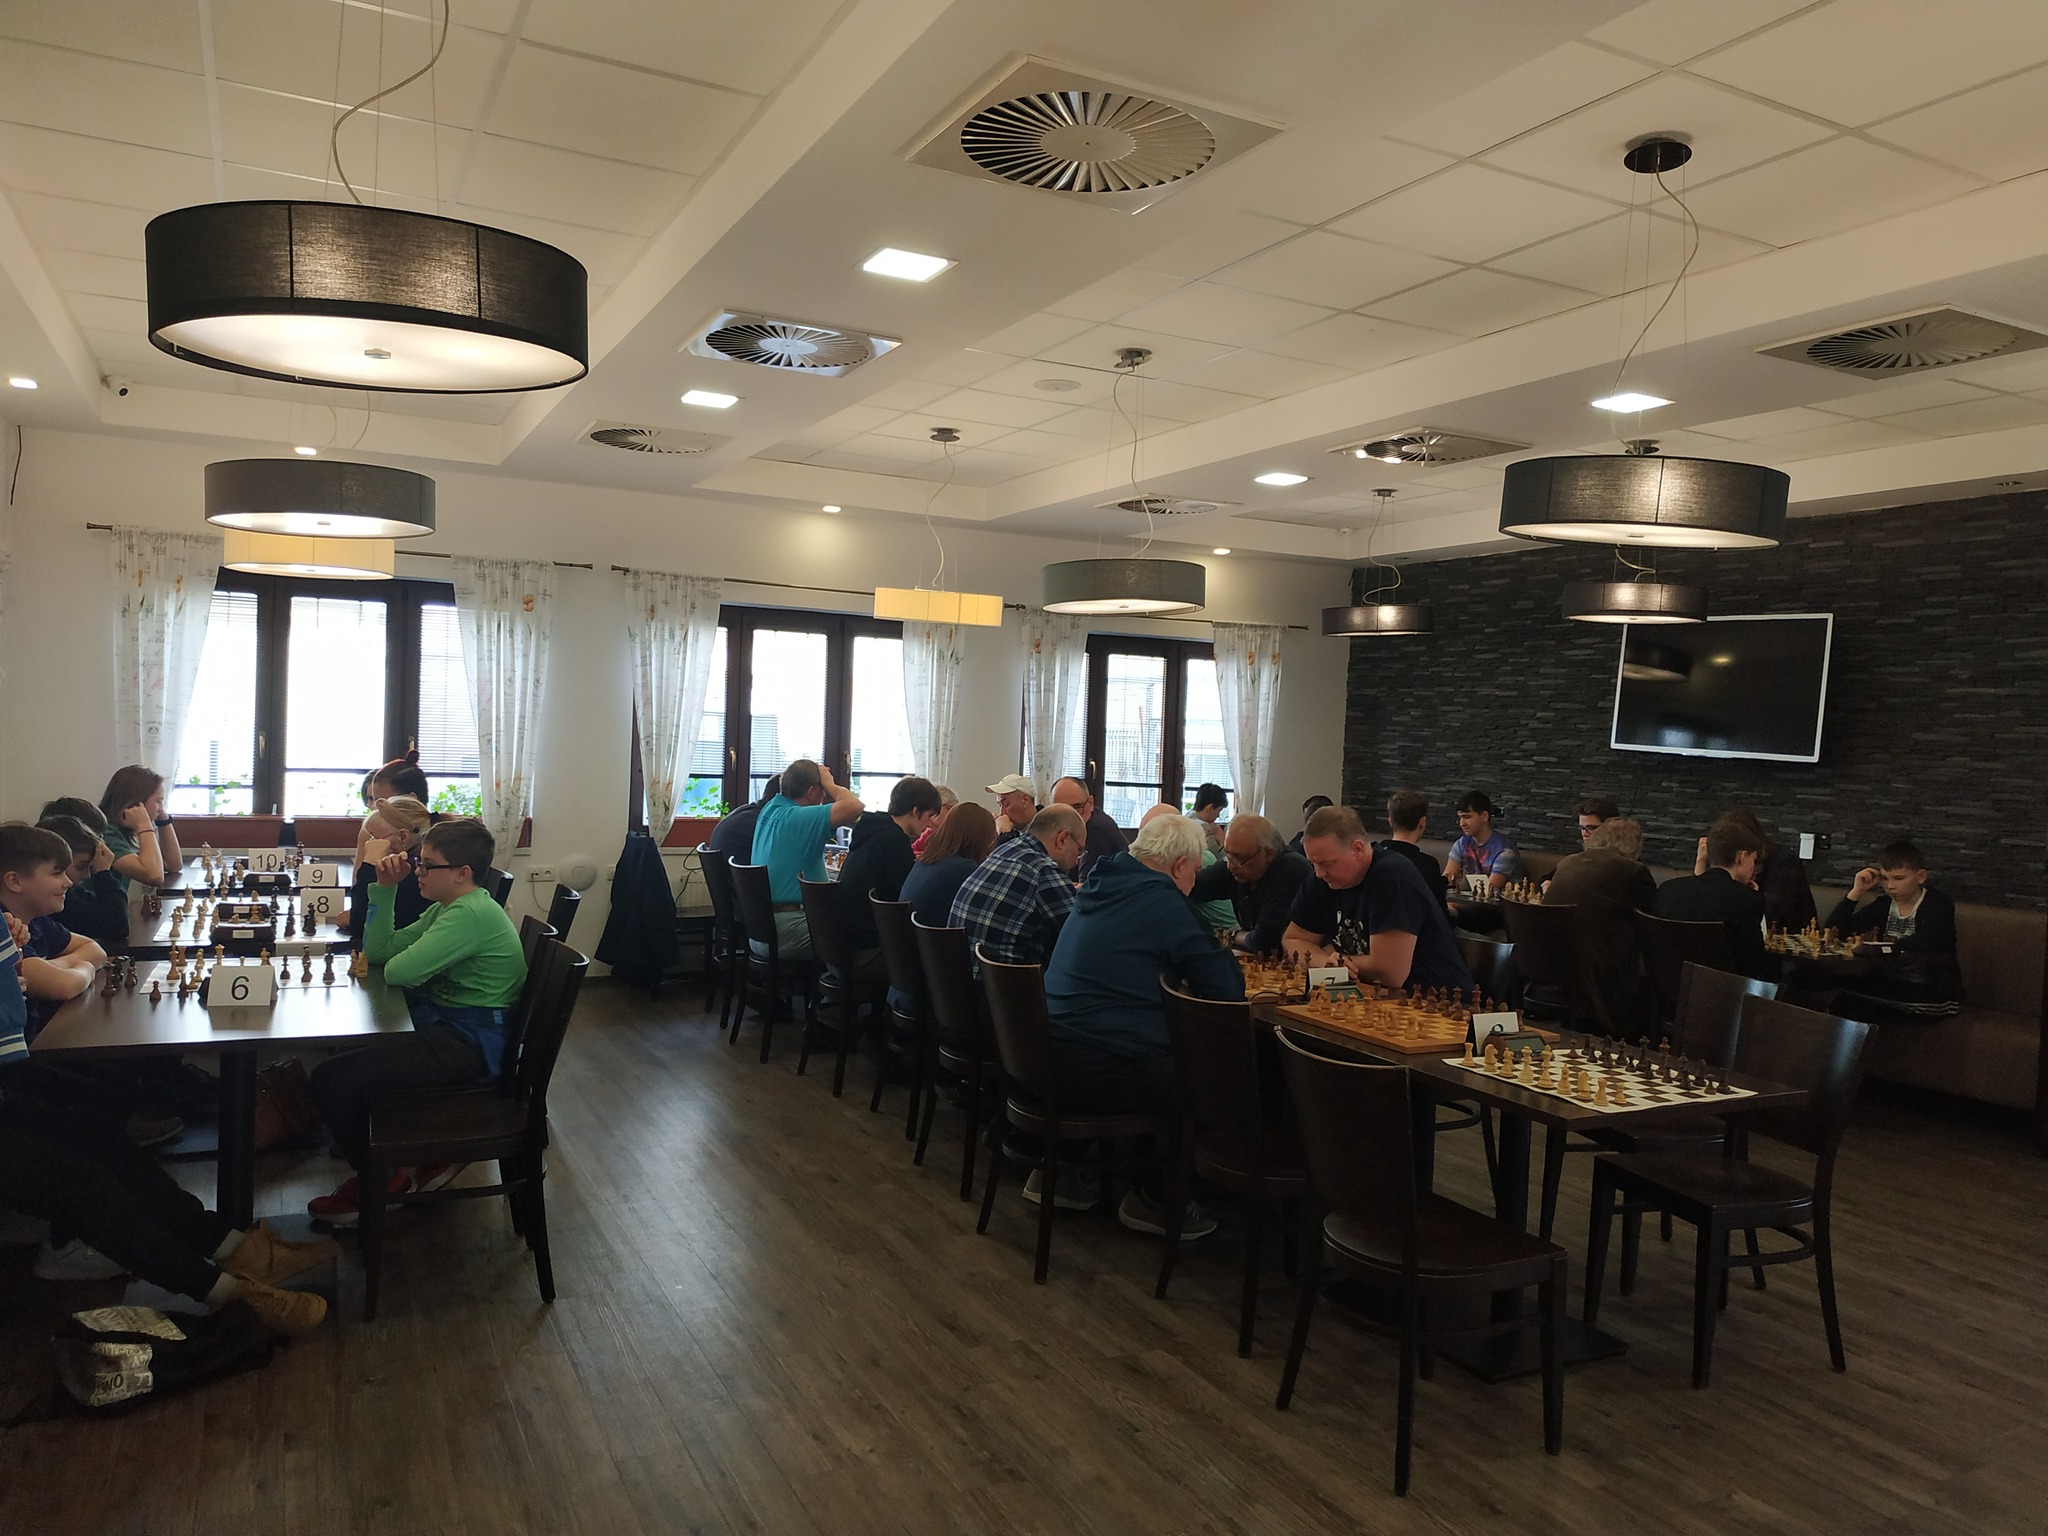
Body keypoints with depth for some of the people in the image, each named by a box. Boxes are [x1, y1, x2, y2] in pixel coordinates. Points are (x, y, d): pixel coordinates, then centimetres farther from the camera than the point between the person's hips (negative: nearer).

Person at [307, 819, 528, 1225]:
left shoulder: (471, 913, -20)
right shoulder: (446, 908, 14)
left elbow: (399, 971, -25)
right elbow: (378, 950, 14)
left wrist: (390, 964, 0)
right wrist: (385, 887, 4)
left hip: (472, 1044, -11)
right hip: (447, 1027, 11)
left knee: (332, 1079, -16)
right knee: (345, 1049, 21)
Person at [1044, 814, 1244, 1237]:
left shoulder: (1100, 887, 14)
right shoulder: (1163, 902, -12)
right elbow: (1229, 991, -9)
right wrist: (1225, 962, 13)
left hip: (1053, 1061, 9)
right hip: (1101, 1075, -9)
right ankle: (1155, 1200, 16)